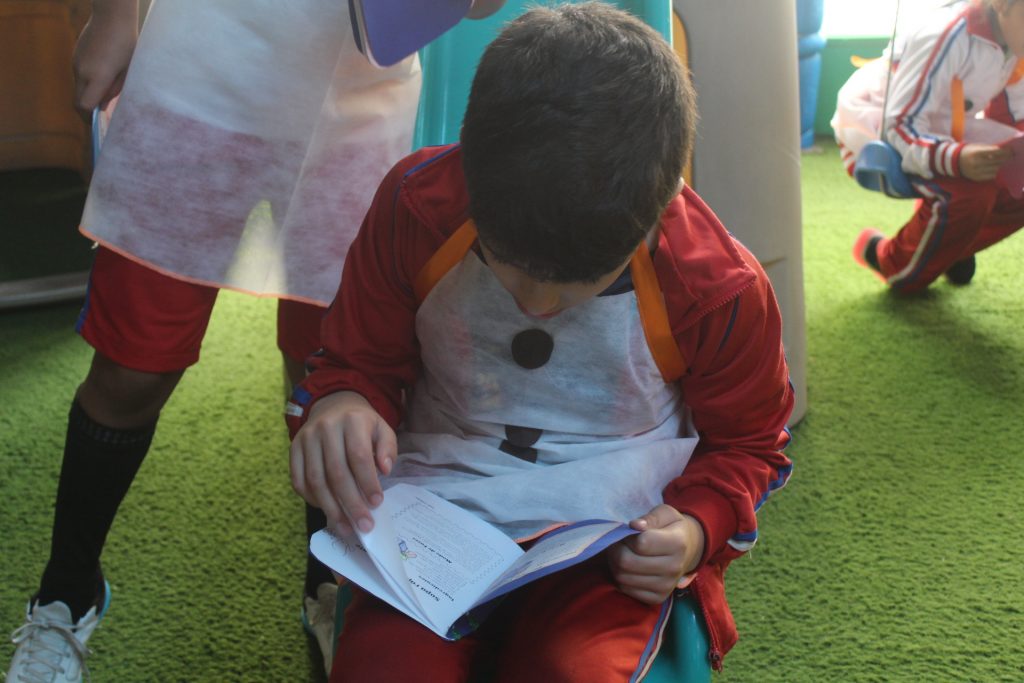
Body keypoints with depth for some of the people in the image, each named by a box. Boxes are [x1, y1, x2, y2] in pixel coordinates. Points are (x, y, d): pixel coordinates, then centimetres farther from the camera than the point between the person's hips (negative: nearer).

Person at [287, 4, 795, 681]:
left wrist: (700, 527, -15)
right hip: (439, 514, 1)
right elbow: (360, 361, 5)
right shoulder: (416, 206, -11)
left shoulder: (722, 290, -13)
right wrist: (340, 404, -21)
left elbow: (747, 443, 7)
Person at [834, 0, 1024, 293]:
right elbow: (900, 127, -30)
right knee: (968, 195, -30)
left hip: (939, 134, 8)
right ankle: (897, 269, -5)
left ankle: (948, 248, 18)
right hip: (876, 139, -8)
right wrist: (957, 159, -48)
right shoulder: (947, 38, -31)